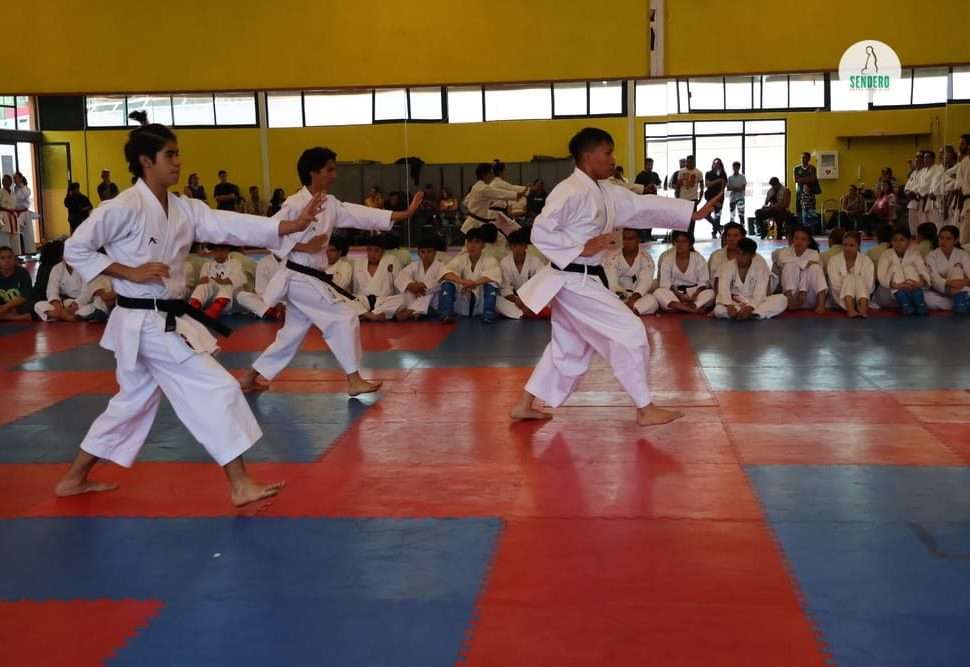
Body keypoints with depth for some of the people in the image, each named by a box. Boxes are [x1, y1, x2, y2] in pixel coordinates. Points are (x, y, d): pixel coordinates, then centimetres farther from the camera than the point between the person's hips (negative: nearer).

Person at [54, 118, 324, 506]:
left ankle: (73, 480, 34)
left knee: (133, 401, 21)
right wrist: (130, 272, -18)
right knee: (218, 390, -10)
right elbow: (75, 249, -9)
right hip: (146, 324, -9)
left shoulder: (185, 210, 7)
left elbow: (233, 227, -3)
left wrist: (294, 225, -13)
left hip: (166, 320, 9)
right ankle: (241, 486, -3)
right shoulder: (123, 208, -14)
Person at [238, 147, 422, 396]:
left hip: (310, 279, 9)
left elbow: (361, 214, 3)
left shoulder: (330, 204, 9)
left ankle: (250, 377, 27)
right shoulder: (296, 204, -15)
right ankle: (354, 380, 2)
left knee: (292, 334, 16)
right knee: (345, 319, -7)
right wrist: (303, 247, -22)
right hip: (301, 279, -9)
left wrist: (406, 213, -3)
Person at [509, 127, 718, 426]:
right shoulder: (571, 192, -18)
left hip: (583, 280, 10)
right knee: (630, 333, -6)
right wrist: (583, 248, -23)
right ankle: (645, 409, 5)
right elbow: (540, 233, -21)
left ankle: (524, 405, 26)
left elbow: (643, 205, 11)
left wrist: (693, 213, 6)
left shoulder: (606, 192, 11)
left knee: (568, 347, 18)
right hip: (575, 281, -10)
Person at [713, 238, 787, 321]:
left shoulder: (761, 267, -7)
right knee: (718, 309, -35)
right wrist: (729, 306, -42)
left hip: (755, 303, 1)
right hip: (735, 304, -1)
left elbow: (760, 293, -17)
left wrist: (750, 307, -37)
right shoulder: (727, 266, -7)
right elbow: (723, 289, -22)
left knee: (782, 299, -26)